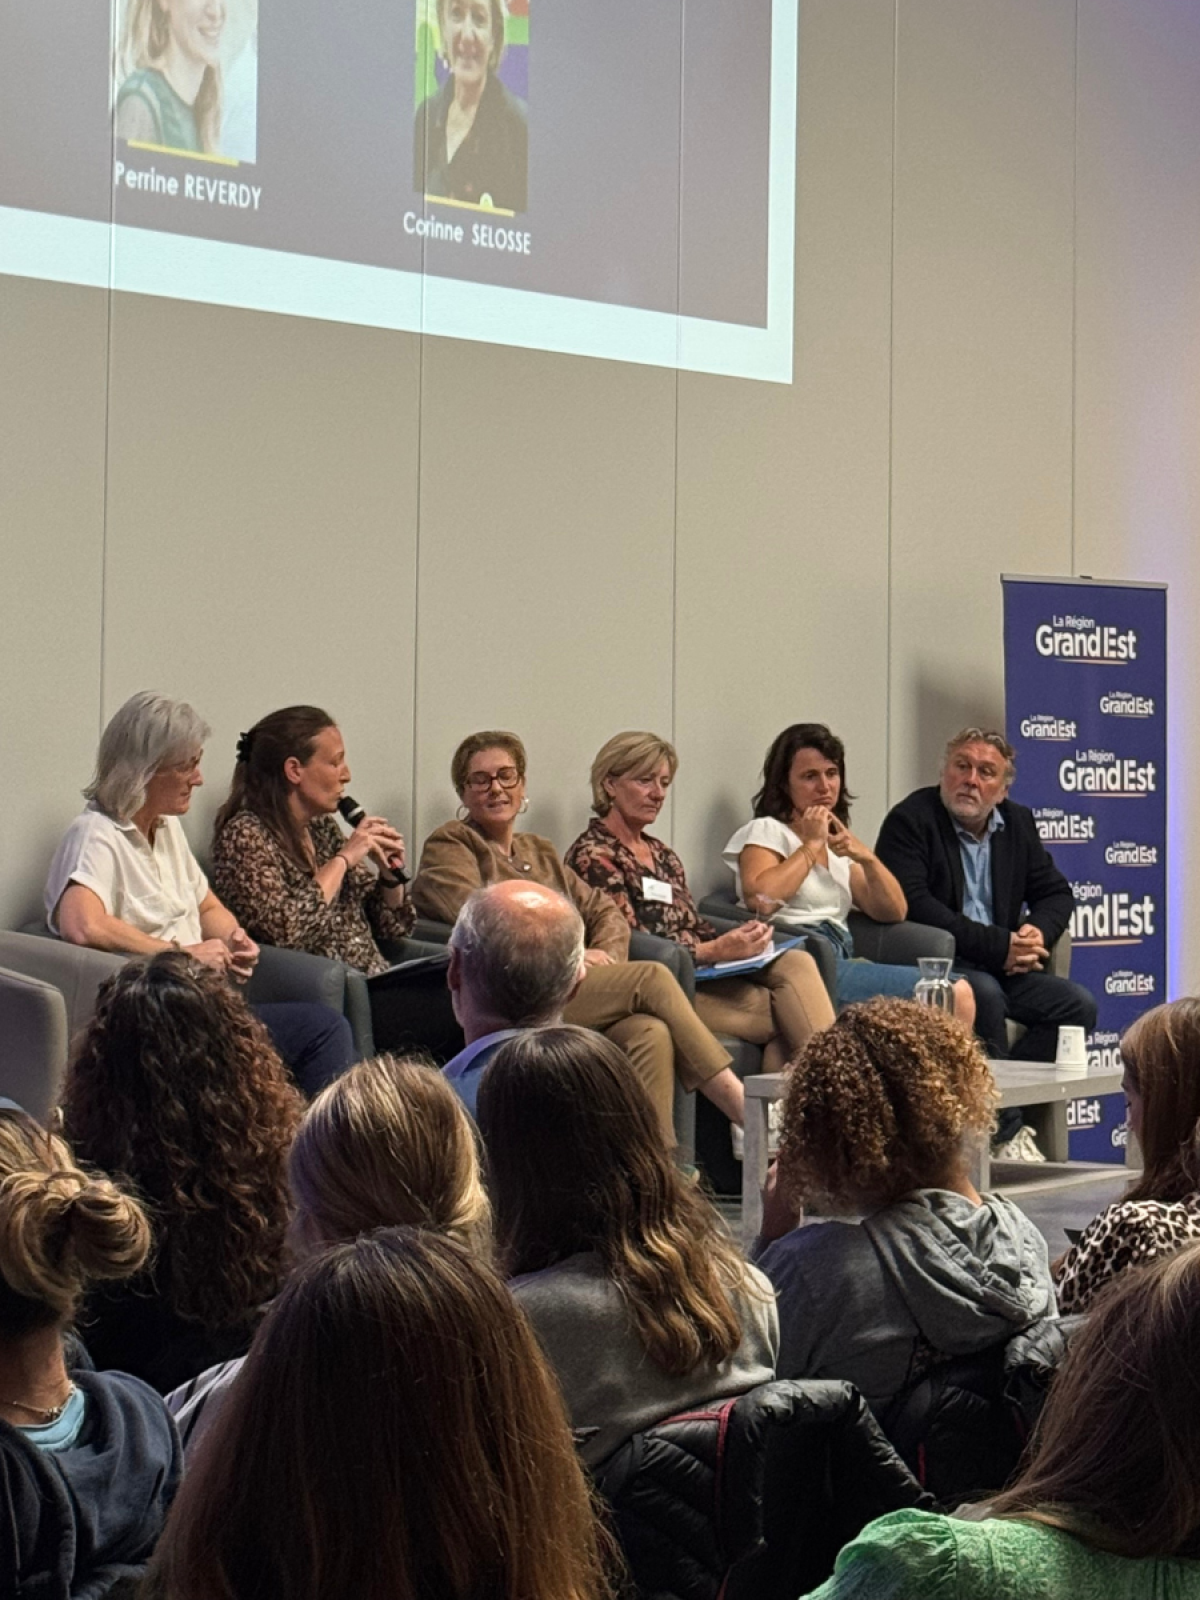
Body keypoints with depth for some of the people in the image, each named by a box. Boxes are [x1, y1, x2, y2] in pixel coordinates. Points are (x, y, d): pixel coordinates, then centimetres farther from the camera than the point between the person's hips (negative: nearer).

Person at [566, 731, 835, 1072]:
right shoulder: (593, 858, -4)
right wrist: (718, 950, -17)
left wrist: (736, 940, -2)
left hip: (700, 974, 8)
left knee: (796, 963, -21)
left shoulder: (662, 855, 24)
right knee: (787, 1013, -24)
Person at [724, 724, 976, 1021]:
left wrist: (866, 857, 1)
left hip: (842, 961, 7)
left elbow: (894, 912, 17)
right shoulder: (766, 832, 4)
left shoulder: (837, 844, 25)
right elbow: (760, 900, -18)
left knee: (958, 994, -18)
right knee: (954, 995, -20)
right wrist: (812, 845, -6)